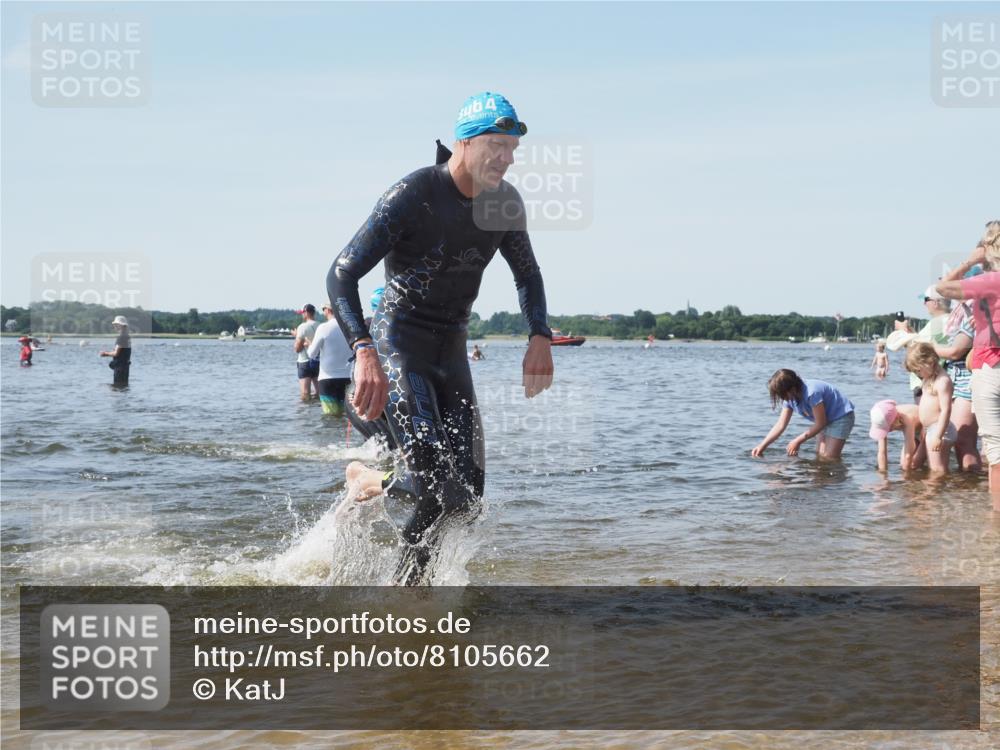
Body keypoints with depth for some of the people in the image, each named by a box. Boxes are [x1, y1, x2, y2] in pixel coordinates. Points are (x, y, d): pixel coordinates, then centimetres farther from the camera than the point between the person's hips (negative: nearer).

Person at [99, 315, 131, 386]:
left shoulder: (121, 338, -18)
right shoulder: (128, 337, 12)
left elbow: (116, 353, -20)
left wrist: (106, 353, -3)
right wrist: (108, 353, 19)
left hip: (120, 365, -9)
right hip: (126, 364, 9)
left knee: (118, 385, -6)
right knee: (124, 384, 14)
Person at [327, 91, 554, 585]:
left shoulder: (505, 203, 0)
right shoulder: (412, 196, -19)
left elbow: (526, 274, 17)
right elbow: (340, 276, -23)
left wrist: (540, 337, -1)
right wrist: (364, 351, -38)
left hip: (452, 350, 6)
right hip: (399, 344, -6)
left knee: (466, 495, 1)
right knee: (436, 483, -19)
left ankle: (406, 583, 21)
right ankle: (365, 483, 11)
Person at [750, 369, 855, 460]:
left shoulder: (812, 393, -33)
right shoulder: (790, 398, -6)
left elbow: (820, 423, -24)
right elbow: (780, 425, -2)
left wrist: (798, 441, -17)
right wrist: (763, 445, -10)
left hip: (841, 416, -9)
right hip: (828, 420, 9)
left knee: (829, 458, -13)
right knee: (819, 455, 5)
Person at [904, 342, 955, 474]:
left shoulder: (943, 381, -16)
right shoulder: (928, 379, 15)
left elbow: (946, 410, -22)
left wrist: (938, 436, -25)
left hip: (939, 429, -11)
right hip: (929, 430, 11)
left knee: (937, 470, -11)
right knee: (932, 469, 11)